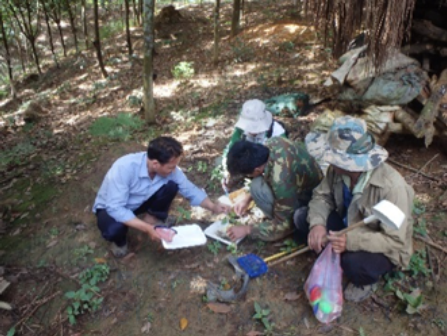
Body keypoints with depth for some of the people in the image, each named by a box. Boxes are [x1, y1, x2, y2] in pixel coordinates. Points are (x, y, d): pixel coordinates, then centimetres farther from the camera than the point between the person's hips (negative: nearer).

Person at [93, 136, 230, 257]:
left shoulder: (170, 170, -22)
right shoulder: (124, 168, -38)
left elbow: (190, 190, -8)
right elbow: (115, 208, -38)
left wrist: (213, 207, -19)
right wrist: (147, 229, -43)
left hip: (138, 202, 4)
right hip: (112, 207, -3)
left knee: (171, 186, -22)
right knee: (114, 229, -38)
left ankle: (152, 218, 2)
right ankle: (119, 240, -1)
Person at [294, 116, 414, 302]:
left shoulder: (391, 187, -36)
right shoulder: (339, 168, -21)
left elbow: (396, 241, -32)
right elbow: (322, 195, -8)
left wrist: (352, 241, -46)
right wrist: (317, 223, -29)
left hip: (385, 249, -5)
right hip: (348, 226, 5)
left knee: (354, 263, -37)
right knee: (301, 217, -10)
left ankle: (366, 280, 3)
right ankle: (334, 257, 10)